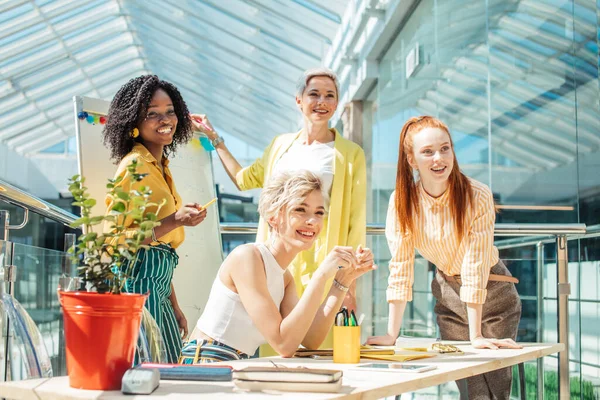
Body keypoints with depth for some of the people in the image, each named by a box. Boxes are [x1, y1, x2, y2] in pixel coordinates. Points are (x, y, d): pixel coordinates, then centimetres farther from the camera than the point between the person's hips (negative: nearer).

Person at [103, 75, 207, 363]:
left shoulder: (161, 167, 17)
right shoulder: (134, 164, -10)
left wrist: (175, 307, 21)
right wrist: (175, 221, -25)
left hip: (158, 288, 9)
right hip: (137, 283, -9)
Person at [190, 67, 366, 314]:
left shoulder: (350, 154, 0)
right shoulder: (281, 145, 13)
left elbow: (355, 221, -2)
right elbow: (245, 179, 30)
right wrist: (213, 136, 32)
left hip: (319, 265, -4)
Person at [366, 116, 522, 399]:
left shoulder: (477, 196, -22)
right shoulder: (402, 201, -14)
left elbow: (475, 265, -25)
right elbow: (400, 268, -13)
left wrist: (476, 335, -25)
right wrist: (392, 334, -16)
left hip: (492, 293, -2)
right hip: (448, 294, 2)